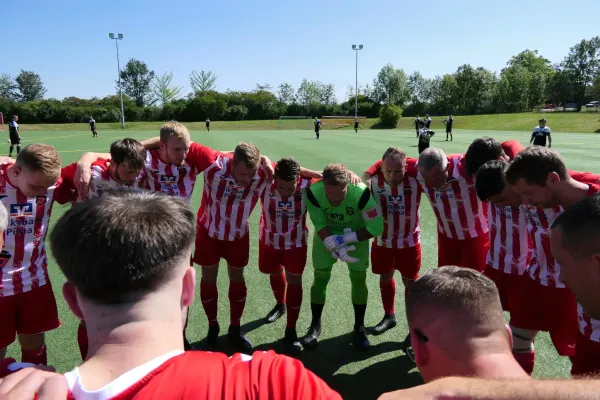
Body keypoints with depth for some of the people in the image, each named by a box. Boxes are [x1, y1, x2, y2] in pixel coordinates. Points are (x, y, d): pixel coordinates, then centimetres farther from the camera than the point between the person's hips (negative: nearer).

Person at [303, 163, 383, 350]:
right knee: (320, 278, 3)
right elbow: (320, 225, -22)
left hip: (356, 235, -1)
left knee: (359, 279, 1)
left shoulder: (361, 193, -38)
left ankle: (359, 327, 21)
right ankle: (315, 326, 21)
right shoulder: (313, 192, -34)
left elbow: (376, 227, -30)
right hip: (327, 235, 1)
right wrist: (335, 248, -35)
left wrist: (346, 239, -31)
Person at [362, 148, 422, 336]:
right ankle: (389, 316, 43)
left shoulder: (416, 177, -23)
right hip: (382, 240, 2)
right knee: (385, 278, 19)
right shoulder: (373, 179, -19)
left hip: (409, 241, -2)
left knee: (410, 282, 12)